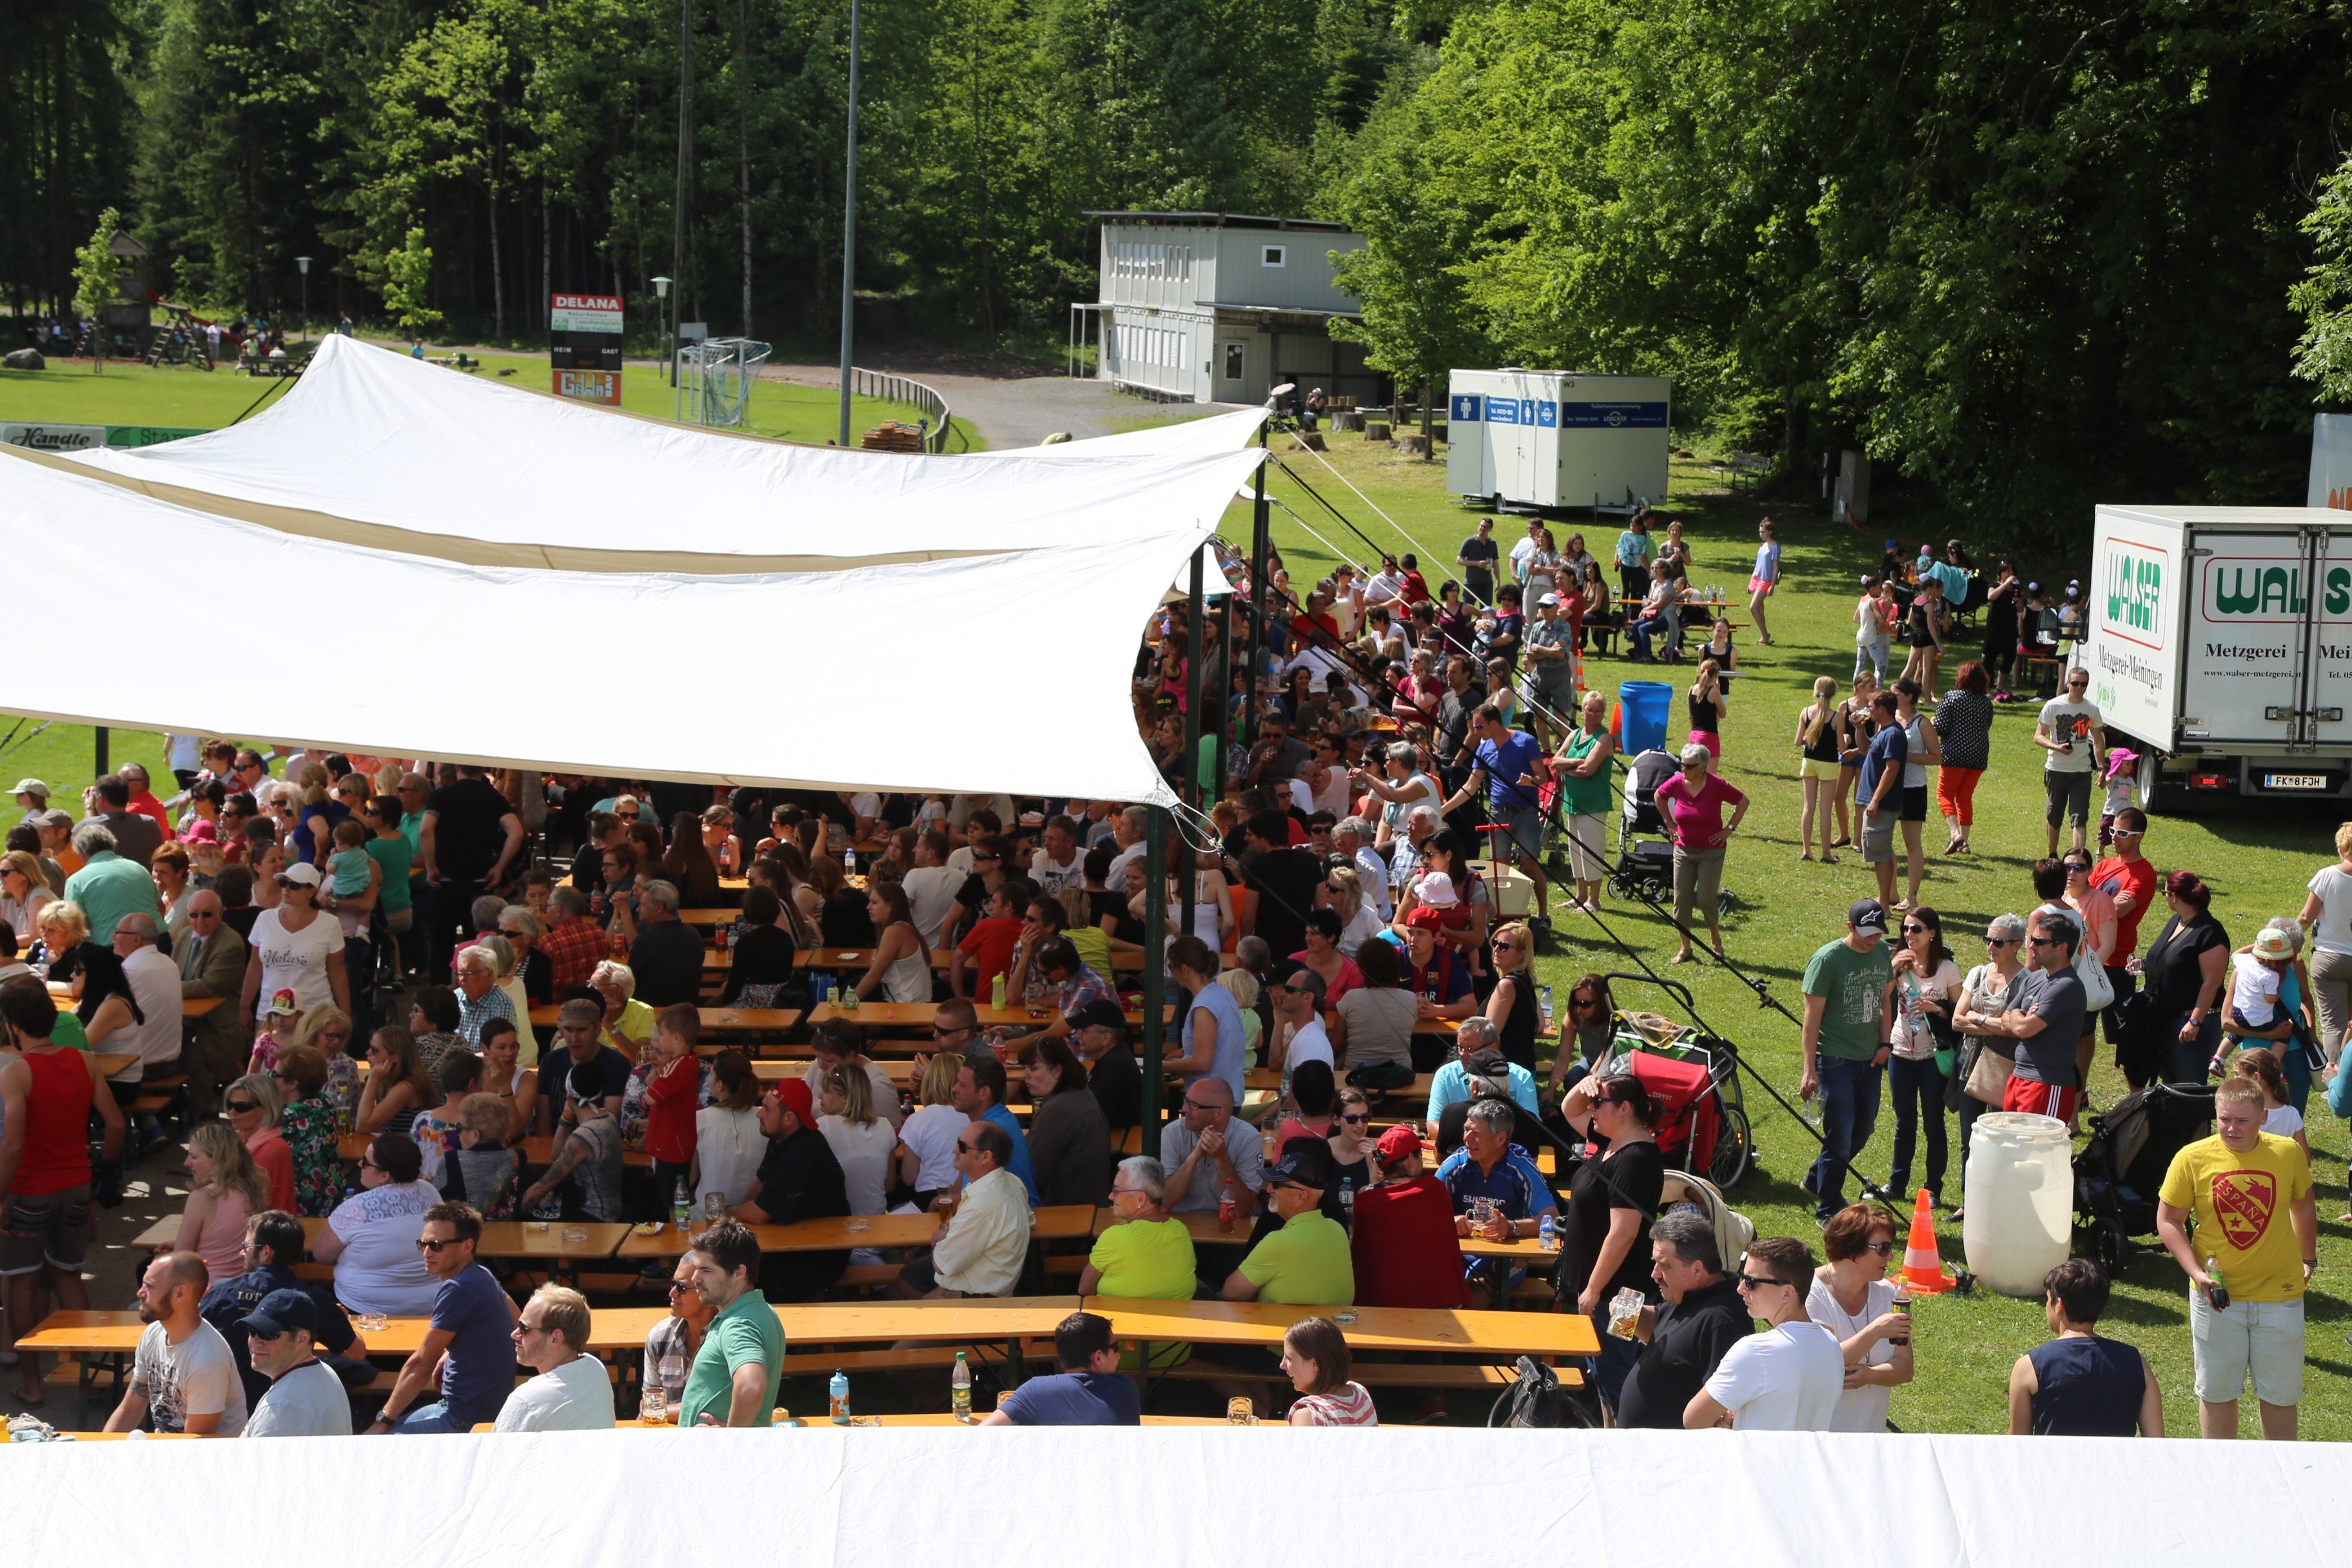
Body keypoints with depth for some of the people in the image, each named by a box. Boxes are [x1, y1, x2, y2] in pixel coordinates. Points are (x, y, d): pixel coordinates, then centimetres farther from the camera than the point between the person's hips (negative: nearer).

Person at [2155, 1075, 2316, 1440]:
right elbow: (2168, 1221, -5)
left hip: (2279, 1295, 1)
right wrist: (2196, 1272, -16)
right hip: (2216, 1294, -1)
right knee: (2217, 1392, 10)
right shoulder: (2193, 1159, -10)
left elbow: (2303, 1209, 13)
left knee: (2281, 1394, 11)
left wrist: (2308, 1261, 16)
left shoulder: (2288, 1153, -5)